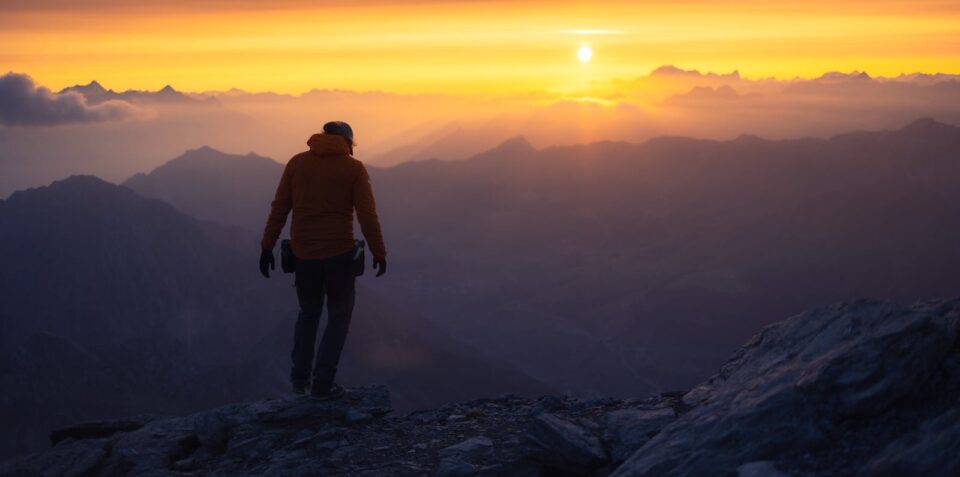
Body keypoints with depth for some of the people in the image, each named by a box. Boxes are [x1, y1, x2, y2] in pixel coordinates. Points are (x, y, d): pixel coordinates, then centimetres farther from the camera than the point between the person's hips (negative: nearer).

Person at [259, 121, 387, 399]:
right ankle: (322, 384, 7)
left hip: (303, 254, 3)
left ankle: (299, 378, 22)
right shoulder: (354, 168, -5)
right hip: (339, 255, -3)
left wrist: (267, 247, 7)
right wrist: (379, 253, 0)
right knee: (339, 317, 12)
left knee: (308, 312, 23)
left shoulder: (296, 163, 2)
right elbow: (368, 216, -9)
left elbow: (279, 209, 1)